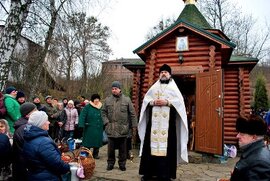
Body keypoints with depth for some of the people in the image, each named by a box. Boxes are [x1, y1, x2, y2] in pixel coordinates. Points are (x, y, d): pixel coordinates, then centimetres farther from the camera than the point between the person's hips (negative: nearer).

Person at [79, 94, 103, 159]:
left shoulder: (100, 107, 9)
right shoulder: (87, 107, -4)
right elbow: (82, 116, -10)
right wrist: (82, 125, -19)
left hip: (98, 128, 4)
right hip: (89, 128, -4)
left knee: (97, 141, 9)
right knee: (88, 141, 2)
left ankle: (95, 154, 23)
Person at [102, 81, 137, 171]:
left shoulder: (127, 99, 2)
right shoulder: (107, 100, 5)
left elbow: (132, 113, 3)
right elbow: (103, 112, 12)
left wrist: (134, 125, 1)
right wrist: (106, 122, -1)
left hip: (123, 129, -1)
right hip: (111, 129, 1)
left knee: (122, 148, 9)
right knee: (111, 148, 8)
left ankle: (122, 163, 23)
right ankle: (110, 163, 24)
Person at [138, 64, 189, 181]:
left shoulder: (173, 87, 11)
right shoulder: (154, 87, 18)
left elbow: (179, 101, -2)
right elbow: (146, 99, 11)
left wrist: (167, 102, -15)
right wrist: (153, 102, -9)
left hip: (168, 122, -2)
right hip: (153, 121, 2)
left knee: (166, 146, -4)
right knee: (151, 145, 2)